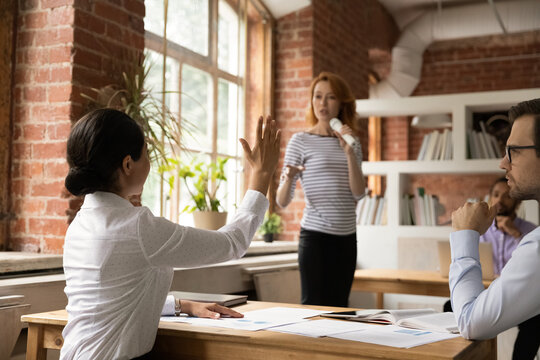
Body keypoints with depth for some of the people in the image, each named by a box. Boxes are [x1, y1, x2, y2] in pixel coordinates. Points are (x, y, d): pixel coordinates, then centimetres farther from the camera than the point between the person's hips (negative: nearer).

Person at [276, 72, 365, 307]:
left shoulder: (352, 144, 11)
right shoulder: (300, 141, -2)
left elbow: (359, 193, -1)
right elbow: (282, 202, -5)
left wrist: (349, 152, -10)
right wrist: (288, 180, -27)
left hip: (346, 236, 4)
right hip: (315, 235, -4)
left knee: (339, 306, 9)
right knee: (314, 305, -4)